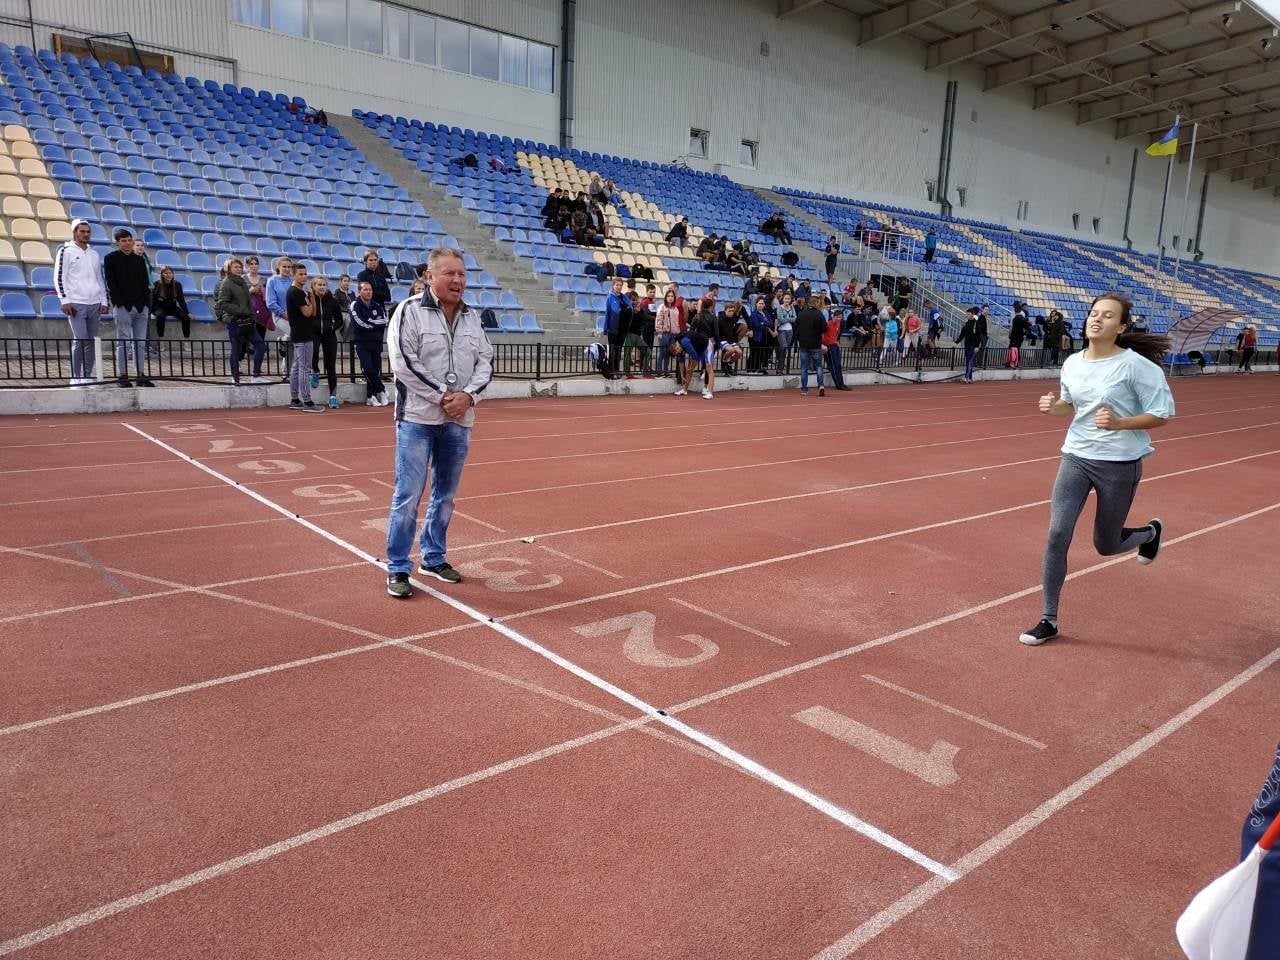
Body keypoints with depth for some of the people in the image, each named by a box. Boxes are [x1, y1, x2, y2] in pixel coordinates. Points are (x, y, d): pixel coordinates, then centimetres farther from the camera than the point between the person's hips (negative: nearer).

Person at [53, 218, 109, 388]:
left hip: (95, 304, 5)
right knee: (79, 340, -11)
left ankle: (88, 376, 10)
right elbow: (59, 278, -3)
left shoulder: (94, 254, 18)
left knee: (91, 341, 4)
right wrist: (65, 301, -11)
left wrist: (104, 301, 11)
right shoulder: (66, 251, 2)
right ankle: (76, 378, -5)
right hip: (76, 304, -5)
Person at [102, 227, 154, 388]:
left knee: (140, 343, 4)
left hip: (141, 308, 4)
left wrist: (147, 306, 4)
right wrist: (121, 304, -12)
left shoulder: (140, 260, 15)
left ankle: (141, 376, 7)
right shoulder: (110, 259, 4)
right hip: (123, 308, -4)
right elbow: (111, 284, -3)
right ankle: (123, 376, -2)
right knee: (123, 343, -5)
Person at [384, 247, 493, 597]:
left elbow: (485, 361, 10)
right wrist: (443, 396, -16)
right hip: (418, 418, -5)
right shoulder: (410, 311, -6)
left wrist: (468, 396, -8)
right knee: (408, 495, -5)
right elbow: (404, 363, -14)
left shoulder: (471, 317, 11)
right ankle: (397, 568, 5)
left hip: (459, 420, 6)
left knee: (445, 494, 13)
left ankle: (433, 558, 27)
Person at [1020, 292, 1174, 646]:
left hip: (1119, 464, -4)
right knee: (1057, 535, -7)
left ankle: (1150, 532, 48)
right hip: (1076, 458, 4)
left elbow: (1162, 414, -10)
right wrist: (1054, 407, -4)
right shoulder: (1072, 364, 1)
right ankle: (1049, 620, 4)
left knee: (1106, 546, 10)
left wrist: (1119, 423, -25)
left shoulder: (1136, 365, -15)